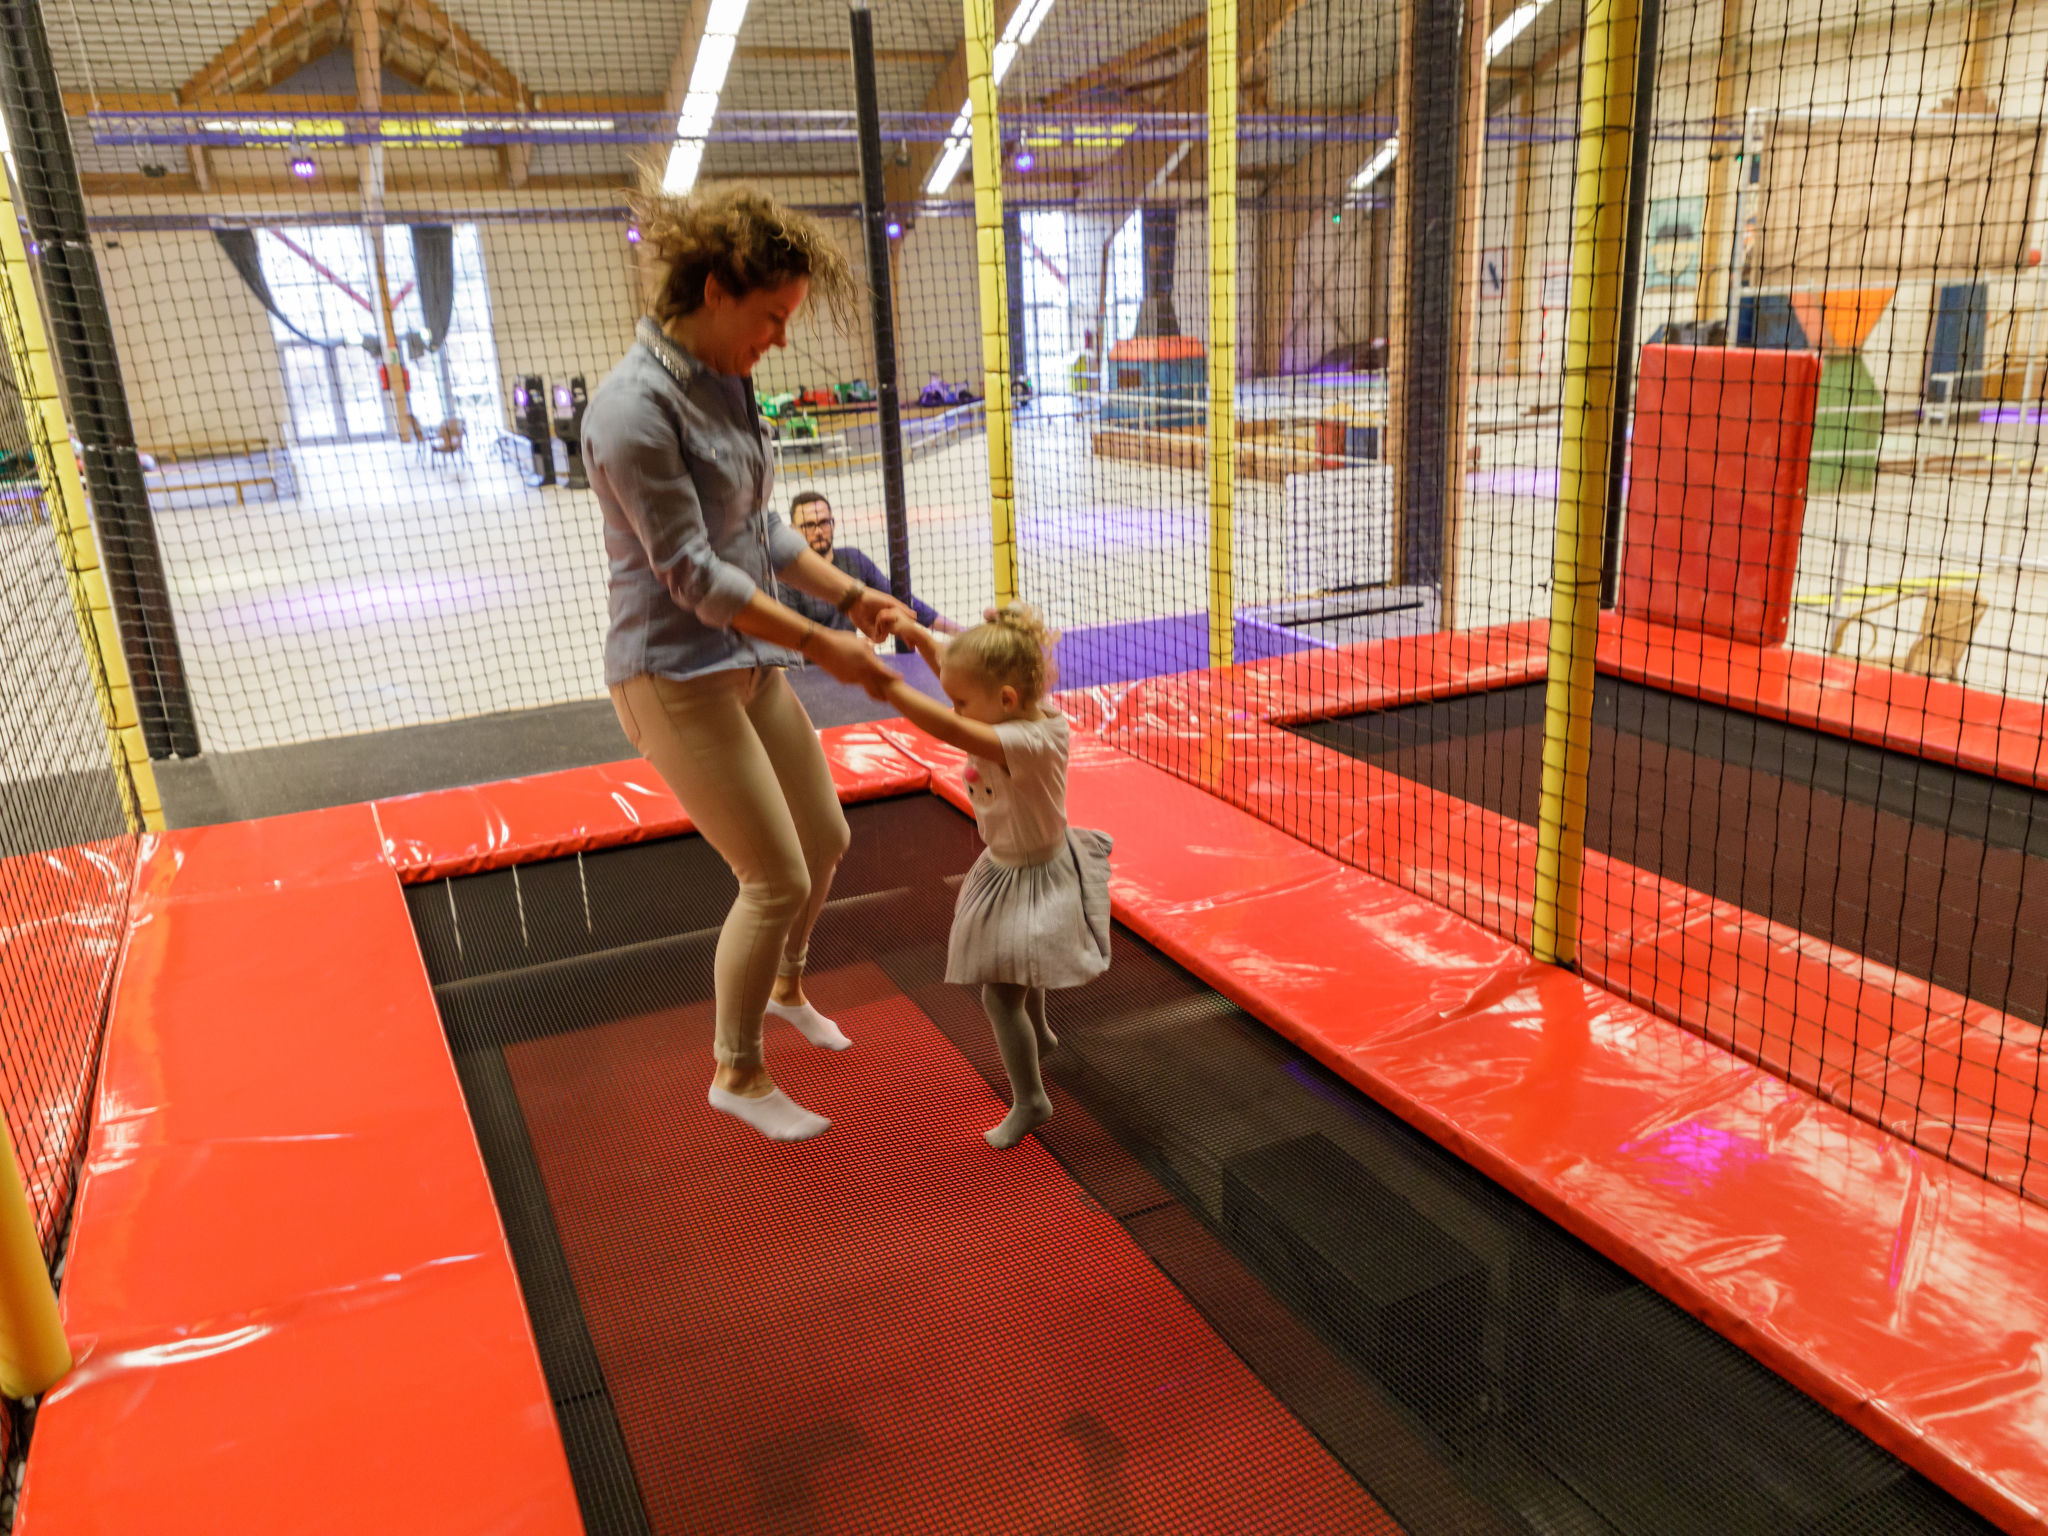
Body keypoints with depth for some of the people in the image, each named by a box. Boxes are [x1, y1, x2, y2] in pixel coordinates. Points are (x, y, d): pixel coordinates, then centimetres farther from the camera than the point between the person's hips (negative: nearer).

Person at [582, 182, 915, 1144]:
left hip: (748, 660, 9)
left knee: (825, 838, 18)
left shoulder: (721, 383, 5)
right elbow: (690, 572, -22)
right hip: (675, 676, -9)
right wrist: (818, 643, -21)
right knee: (778, 878, -3)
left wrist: (850, 594, 2)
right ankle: (737, 1074, 20)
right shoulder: (635, 409, -22)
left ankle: (784, 987, 47)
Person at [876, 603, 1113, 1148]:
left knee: (1000, 992, -4)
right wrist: (916, 633, -13)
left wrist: (881, 681, -48)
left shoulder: (1032, 740, -36)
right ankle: (1038, 1036, 59)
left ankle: (1029, 1101, 14)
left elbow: (948, 729, -48)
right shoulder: (1015, 711, -11)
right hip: (1006, 862, 10)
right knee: (1016, 971, 32)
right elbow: (956, 668, 2)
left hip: (1032, 876, -10)